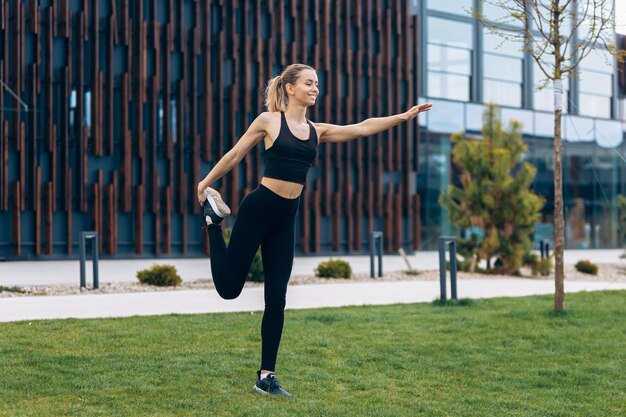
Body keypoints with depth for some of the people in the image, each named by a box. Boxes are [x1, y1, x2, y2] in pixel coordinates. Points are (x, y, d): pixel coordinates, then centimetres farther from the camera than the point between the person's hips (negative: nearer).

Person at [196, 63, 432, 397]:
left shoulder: (317, 131, 11)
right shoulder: (269, 120, -3)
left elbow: (362, 128, 4)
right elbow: (234, 155, 4)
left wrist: (404, 116, -4)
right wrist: (205, 183, 10)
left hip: (286, 218, 5)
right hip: (258, 208, -5)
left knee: (276, 299, 5)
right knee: (228, 287, 1)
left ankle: (266, 376, 11)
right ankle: (213, 216, 25)